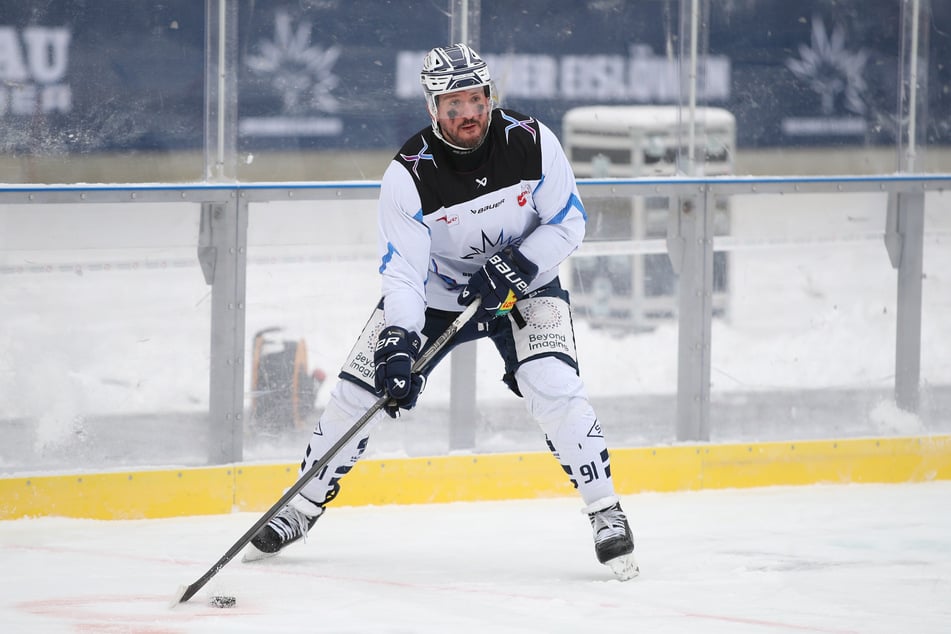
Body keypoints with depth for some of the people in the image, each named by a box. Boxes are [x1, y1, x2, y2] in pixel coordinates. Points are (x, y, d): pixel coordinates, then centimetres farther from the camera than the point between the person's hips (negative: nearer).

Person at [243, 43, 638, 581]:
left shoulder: (532, 142, -21)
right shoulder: (409, 174, -23)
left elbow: (569, 224, -10)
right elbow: (403, 272, -24)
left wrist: (518, 267, -25)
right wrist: (397, 343, -37)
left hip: (524, 285, -1)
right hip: (435, 290, 1)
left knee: (554, 388, -23)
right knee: (360, 387, -4)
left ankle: (605, 512, -10)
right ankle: (305, 507, 14)